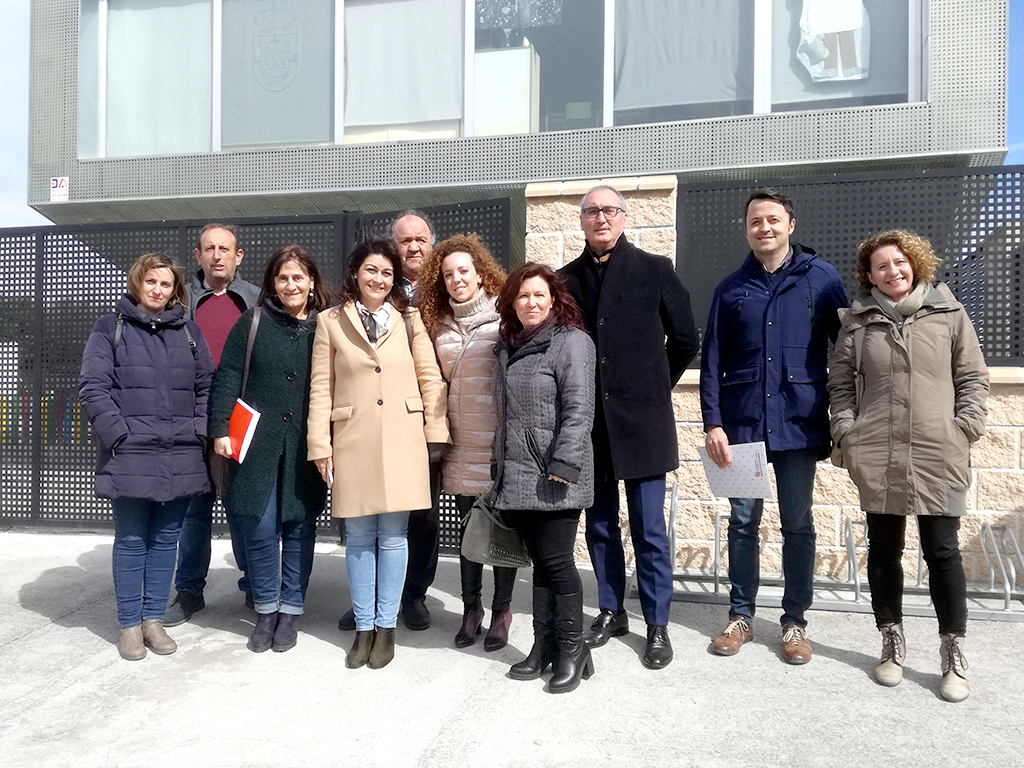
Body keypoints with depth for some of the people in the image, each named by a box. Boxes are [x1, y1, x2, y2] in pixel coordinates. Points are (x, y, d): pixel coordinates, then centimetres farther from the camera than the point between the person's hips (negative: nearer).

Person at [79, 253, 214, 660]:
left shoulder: (188, 331, 12)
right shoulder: (110, 328, 3)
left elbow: (206, 386, 12)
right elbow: (93, 386, -4)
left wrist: (199, 430, 0)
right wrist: (120, 434, -12)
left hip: (181, 457, 3)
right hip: (130, 456, -3)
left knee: (166, 539, 11)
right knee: (131, 541, 5)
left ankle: (153, 618, 23)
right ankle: (129, 624, 18)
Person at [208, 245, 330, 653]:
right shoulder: (252, 322, 3)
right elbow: (227, 377, 2)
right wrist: (219, 428, -7)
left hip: (305, 448, 0)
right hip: (258, 443, 0)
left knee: (299, 527, 7)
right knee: (259, 527, 2)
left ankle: (290, 611, 22)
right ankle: (266, 610, 20)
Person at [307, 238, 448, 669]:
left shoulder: (409, 320, 7)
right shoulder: (331, 322, 5)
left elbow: (431, 379, 6)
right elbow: (321, 388, 3)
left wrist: (435, 434, 0)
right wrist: (320, 446, -2)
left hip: (401, 441, 0)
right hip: (352, 442, 0)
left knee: (393, 535, 4)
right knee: (359, 536, 6)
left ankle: (386, 626, 17)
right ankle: (364, 627, 20)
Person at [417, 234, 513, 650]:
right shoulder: (440, 324, 10)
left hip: (499, 439, -4)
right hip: (460, 442, 4)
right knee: (468, 524, 12)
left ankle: (501, 610, 19)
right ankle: (471, 607, 24)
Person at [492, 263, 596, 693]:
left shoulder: (571, 342, -6)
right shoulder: (508, 347, 16)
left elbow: (578, 410, -14)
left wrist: (562, 466, -20)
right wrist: (500, 465, 20)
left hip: (556, 477, -6)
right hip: (517, 478, 7)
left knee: (557, 561, -3)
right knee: (540, 561, 13)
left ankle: (571, 649, 12)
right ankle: (543, 645, 22)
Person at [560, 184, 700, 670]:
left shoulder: (654, 270, 0)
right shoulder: (567, 279, 7)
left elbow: (685, 339, 6)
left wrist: (654, 388, 9)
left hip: (641, 421, -3)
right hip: (588, 424, 3)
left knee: (649, 530, 2)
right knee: (600, 526, 13)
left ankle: (657, 625, 16)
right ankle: (611, 611, 30)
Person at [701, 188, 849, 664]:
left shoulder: (821, 279, 3)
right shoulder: (731, 289, 8)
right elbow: (711, 361, 5)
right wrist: (712, 423, -3)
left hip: (799, 423, -1)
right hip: (741, 423, 2)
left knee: (797, 525, 7)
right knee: (743, 521, 8)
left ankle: (795, 621, 20)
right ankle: (741, 615, 21)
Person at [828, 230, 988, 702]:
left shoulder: (948, 314, 6)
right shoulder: (857, 322, 8)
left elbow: (973, 378, 7)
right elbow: (840, 384, 9)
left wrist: (966, 429, -2)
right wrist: (846, 435, -1)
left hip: (940, 457, -1)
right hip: (876, 458, 1)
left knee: (943, 552, 3)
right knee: (884, 550, 9)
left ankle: (953, 653, 17)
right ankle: (892, 643, 24)